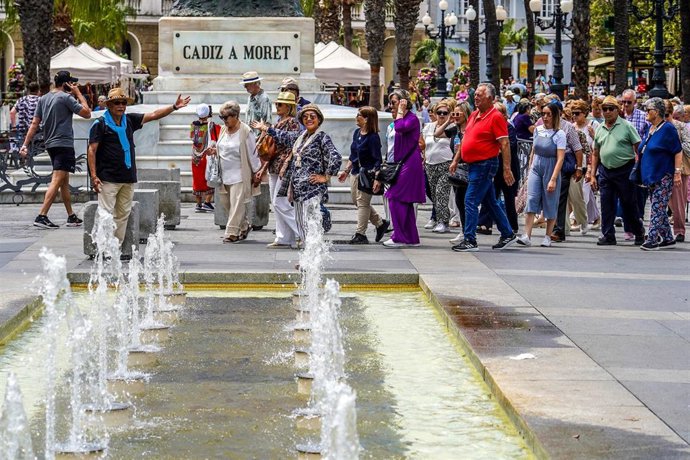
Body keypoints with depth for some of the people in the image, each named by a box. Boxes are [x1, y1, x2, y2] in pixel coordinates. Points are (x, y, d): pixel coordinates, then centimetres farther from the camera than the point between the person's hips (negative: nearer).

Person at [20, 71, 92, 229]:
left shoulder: (43, 99, 12)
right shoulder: (66, 97, -9)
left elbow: (35, 123, 9)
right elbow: (87, 113, -6)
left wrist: (25, 144, 7)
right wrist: (79, 94, 1)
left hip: (50, 144, 8)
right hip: (64, 143, -8)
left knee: (65, 181, 16)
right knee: (57, 181, -12)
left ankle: (71, 216, 21)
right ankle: (42, 216, -22)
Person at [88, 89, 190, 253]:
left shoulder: (129, 120, 13)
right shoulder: (100, 124, -3)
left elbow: (154, 115, 15)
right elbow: (92, 150, -6)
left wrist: (174, 107, 5)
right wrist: (94, 176, -13)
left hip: (128, 178, 6)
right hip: (108, 178, -6)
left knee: (123, 214, 8)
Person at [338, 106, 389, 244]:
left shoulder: (373, 137, -15)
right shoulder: (357, 133, 9)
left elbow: (377, 160, -16)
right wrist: (346, 171, 20)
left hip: (367, 173, -9)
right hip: (355, 173, 9)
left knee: (362, 202, -4)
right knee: (357, 201, 14)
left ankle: (360, 234, 1)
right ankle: (381, 223, 27)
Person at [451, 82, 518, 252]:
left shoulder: (496, 117, -13)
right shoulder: (474, 115, 12)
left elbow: (505, 144, -17)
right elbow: (465, 140, 22)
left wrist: (507, 169, -21)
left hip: (485, 165, -9)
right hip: (474, 165, 9)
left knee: (471, 201, -11)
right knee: (491, 202, 15)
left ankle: (470, 240, -8)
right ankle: (508, 234, 24)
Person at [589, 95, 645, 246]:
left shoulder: (626, 126, -4)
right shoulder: (599, 129, 11)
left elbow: (639, 149, -5)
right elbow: (595, 153, 17)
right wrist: (592, 175, 12)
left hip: (624, 170, -4)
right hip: (605, 170, 4)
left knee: (629, 204, 3)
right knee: (606, 205, 3)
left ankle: (639, 233, 19)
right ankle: (608, 236, 9)